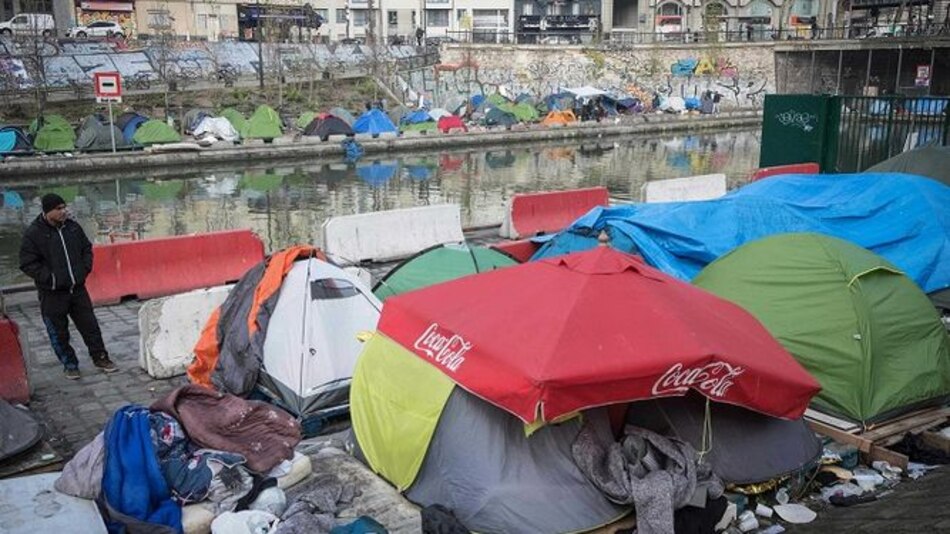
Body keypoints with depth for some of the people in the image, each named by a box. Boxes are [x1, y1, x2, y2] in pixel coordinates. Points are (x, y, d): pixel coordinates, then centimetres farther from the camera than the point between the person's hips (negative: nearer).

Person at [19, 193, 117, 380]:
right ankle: (69, 364, 21)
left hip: (77, 288, 4)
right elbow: (28, 264, -10)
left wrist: (85, 269, 3)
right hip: (52, 294, -4)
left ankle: (100, 358, 21)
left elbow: (87, 249, 16)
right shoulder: (33, 233, -12)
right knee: (58, 332, 7)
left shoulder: (72, 227, 3)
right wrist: (49, 278, -17)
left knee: (90, 325, 9)